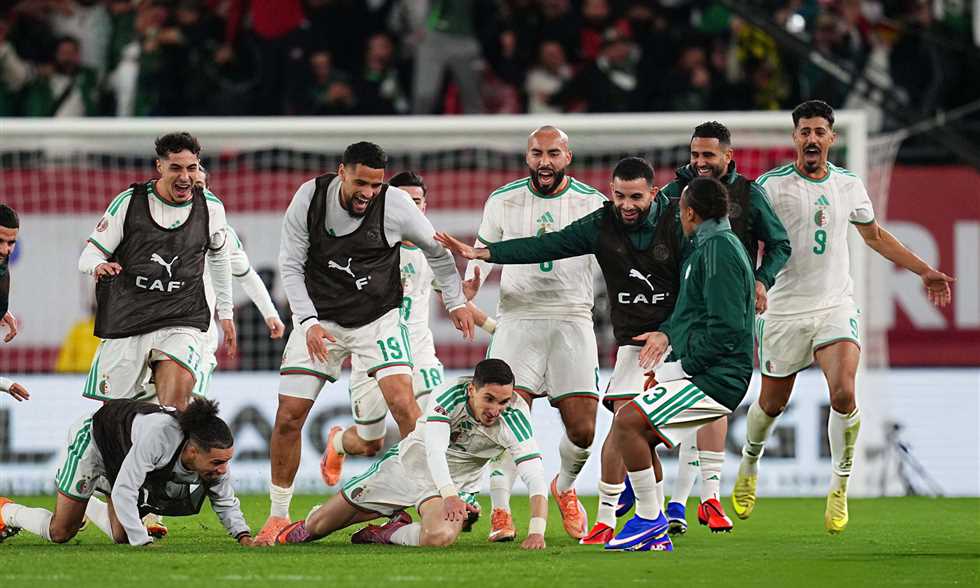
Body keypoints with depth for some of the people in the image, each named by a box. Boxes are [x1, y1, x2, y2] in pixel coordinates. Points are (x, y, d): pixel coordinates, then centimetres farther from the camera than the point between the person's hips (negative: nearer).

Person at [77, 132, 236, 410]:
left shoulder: (210, 207, 3)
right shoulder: (129, 202, -2)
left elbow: (218, 257, 22)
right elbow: (90, 254, 2)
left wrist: (225, 313, 25)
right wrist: (99, 266, -22)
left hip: (182, 321, -1)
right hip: (126, 321, 1)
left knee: (175, 405, -27)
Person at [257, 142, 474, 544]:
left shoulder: (394, 205, -15)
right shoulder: (310, 198, -12)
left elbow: (436, 249, 4)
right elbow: (290, 266, -4)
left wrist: (455, 301, 8)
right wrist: (309, 322, -15)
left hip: (377, 318, -1)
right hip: (320, 320, 1)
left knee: (403, 403, -20)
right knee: (289, 417, -4)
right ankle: (278, 516, 11)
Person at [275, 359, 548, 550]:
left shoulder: (514, 416, -24)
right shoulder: (449, 394, -26)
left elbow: (536, 478, -29)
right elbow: (434, 449, -36)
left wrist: (537, 531, -44)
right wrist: (449, 496, -53)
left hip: (452, 482, 0)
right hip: (408, 462, 0)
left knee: (440, 536, -38)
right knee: (318, 526, 2)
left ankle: (392, 533, -4)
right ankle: (311, 525, 43)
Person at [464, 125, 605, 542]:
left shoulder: (591, 203, 3)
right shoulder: (503, 201, 5)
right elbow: (485, 251, 18)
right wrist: (472, 279, -2)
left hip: (572, 321, 0)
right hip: (518, 317, 0)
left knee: (582, 429, -3)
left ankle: (565, 487, 27)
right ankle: (500, 509, -5)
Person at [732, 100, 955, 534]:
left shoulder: (849, 185, 7)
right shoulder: (772, 185, -6)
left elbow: (874, 235, 24)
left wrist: (924, 271, 24)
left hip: (836, 306, 2)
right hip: (784, 309, -2)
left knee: (843, 393, -20)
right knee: (772, 403, 9)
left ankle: (840, 486, -4)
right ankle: (749, 464, 40)